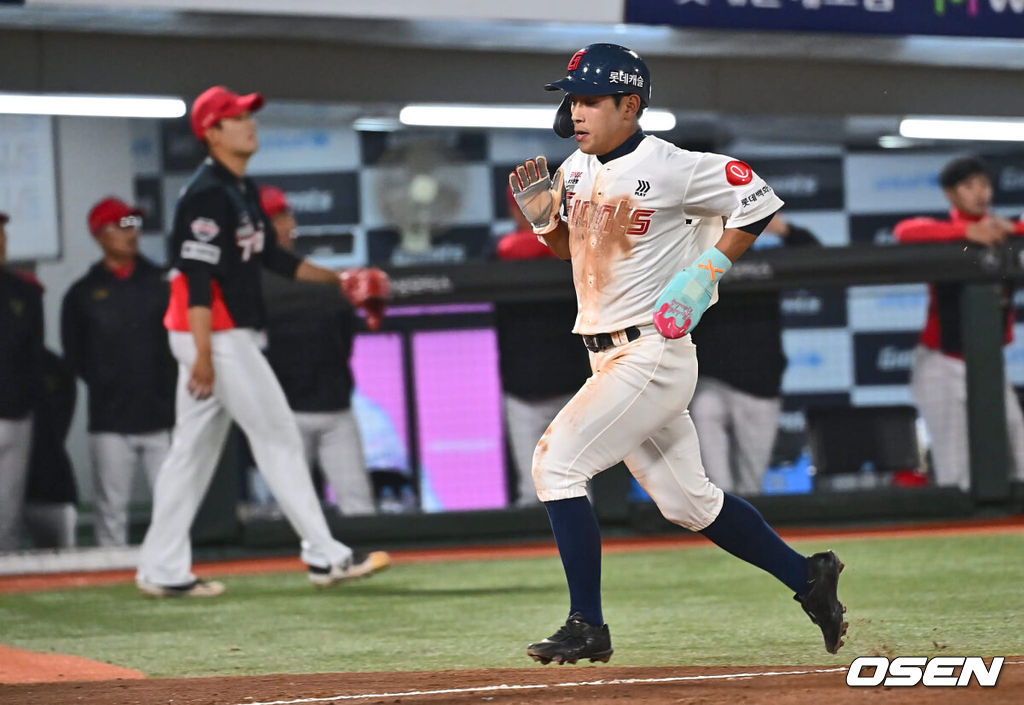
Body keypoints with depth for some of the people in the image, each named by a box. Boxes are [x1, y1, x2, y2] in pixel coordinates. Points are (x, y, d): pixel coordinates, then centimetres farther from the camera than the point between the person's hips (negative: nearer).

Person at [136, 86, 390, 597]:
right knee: (278, 436, -6)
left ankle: (163, 571, 11)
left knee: (193, 450, 9)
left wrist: (337, 280, 17)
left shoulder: (243, 191, 15)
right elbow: (197, 277, -21)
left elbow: (273, 257, 23)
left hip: (228, 338, 10)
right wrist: (204, 355, -25)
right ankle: (324, 556, -2)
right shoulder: (206, 194, -16)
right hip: (217, 338, -10)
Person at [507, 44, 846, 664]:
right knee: (687, 501, 14)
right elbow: (570, 245, 23)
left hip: (654, 353, -9)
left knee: (558, 461, -15)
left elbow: (759, 200, -8)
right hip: (610, 357, 9)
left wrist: (706, 272, -14)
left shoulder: (669, 168, -14)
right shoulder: (577, 170, 8)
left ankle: (587, 627, -10)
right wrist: (541, 214, 2)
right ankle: (808, 577, 27)